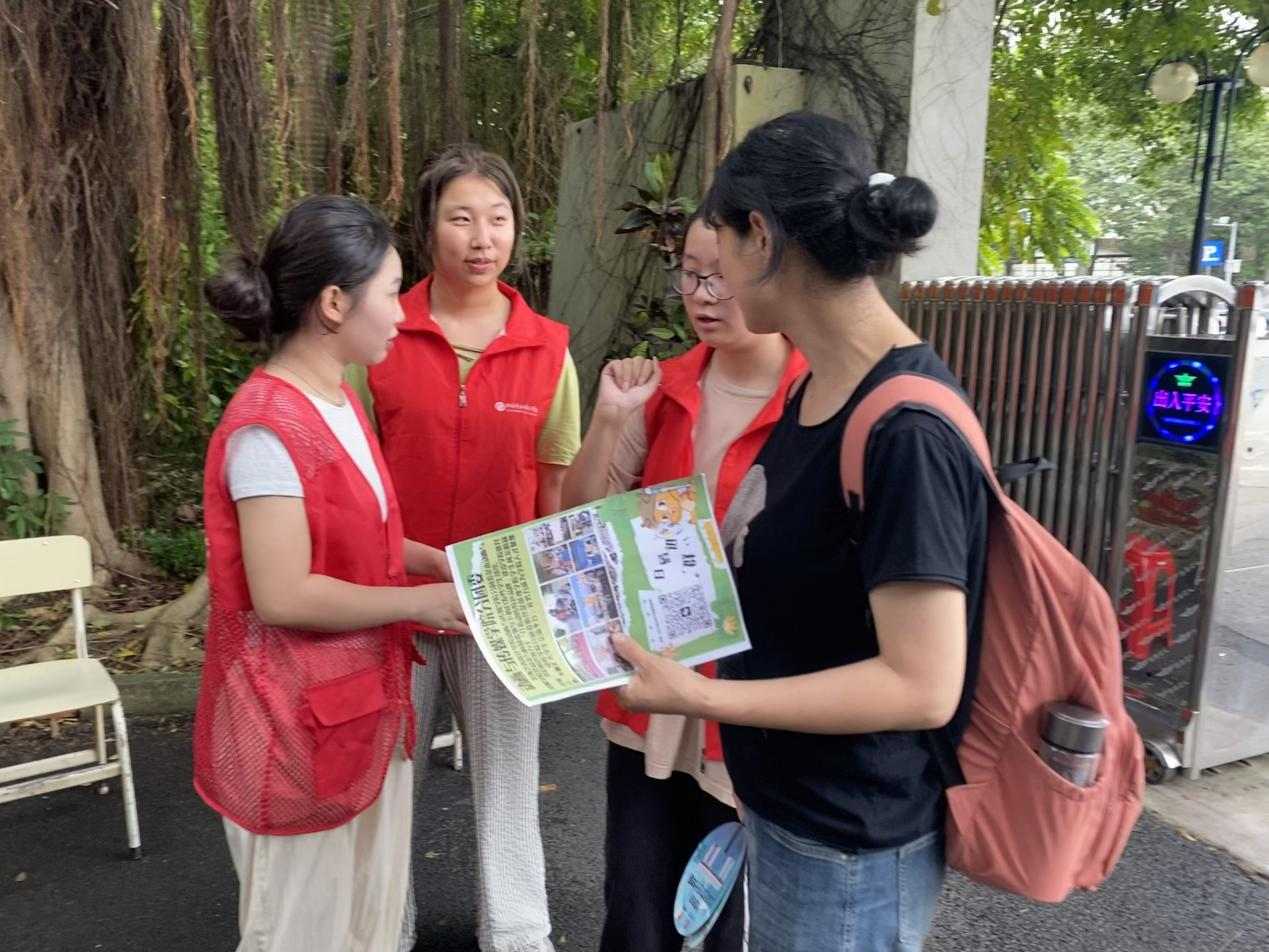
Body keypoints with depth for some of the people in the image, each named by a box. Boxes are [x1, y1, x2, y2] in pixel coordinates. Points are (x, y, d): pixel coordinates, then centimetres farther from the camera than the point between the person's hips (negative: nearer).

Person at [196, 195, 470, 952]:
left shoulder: (341, 403, 6)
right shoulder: (268, 427, -24)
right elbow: (282, 596, -25)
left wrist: (428, 558, 2)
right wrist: (423, 602, -18)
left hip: (364, 700, 9)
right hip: (297, 718, -9)